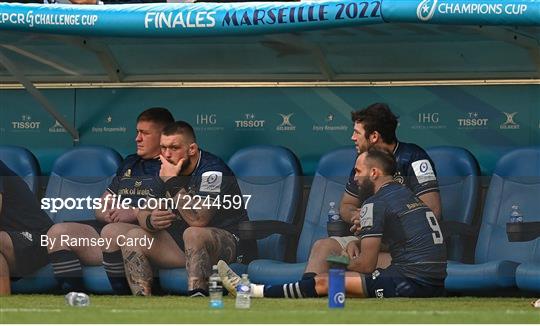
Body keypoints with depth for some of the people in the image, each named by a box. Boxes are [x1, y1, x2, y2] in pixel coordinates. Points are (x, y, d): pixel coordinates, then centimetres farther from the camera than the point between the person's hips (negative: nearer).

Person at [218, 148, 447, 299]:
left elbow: (366, 265, -8)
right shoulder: (406, 194, 21)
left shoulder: (375, 203, -7)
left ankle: (252, 291, 4)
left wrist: (345, 263, 13)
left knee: (325, 282, -3)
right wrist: (358, 242, 18)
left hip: (412, 282, -9)